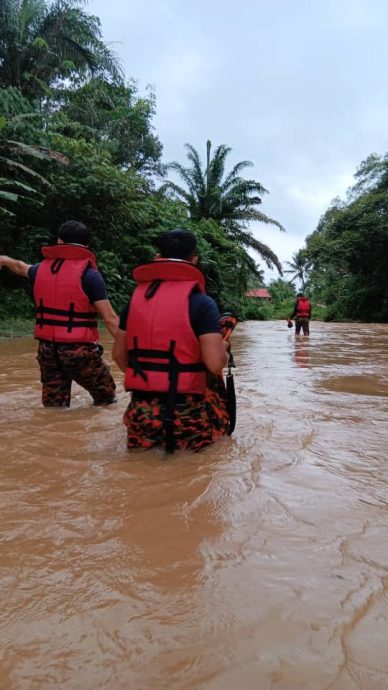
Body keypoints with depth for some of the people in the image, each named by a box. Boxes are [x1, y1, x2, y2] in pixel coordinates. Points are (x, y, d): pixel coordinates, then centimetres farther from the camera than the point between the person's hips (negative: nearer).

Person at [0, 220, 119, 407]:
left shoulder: (41, 269, 8)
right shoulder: (89, 274, -10)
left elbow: (20, 267, 33)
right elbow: (110, 318, -15)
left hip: (47, 349, 5)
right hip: (80, 350, -5)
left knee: (53, 407, 15)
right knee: (106, 397, 13)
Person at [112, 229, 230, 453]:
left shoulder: (136, 297, 5)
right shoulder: (201, 302, -11)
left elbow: (119, 355, 11)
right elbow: (215, 365, -16)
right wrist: (222, 348, 5)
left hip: (140, 414, 6)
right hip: (184, 414, -5)